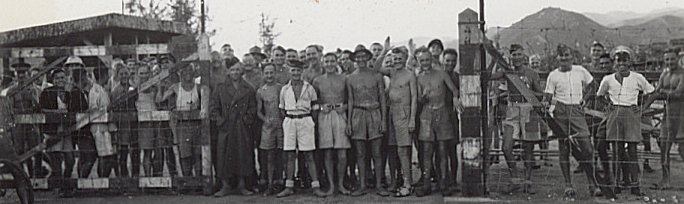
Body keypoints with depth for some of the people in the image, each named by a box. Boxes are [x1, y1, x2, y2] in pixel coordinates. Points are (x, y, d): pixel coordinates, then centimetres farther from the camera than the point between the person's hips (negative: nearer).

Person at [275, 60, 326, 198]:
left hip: (305, 121, -2)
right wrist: (287, 118, 6)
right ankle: (289, 187, 7)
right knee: (290, 156, 3)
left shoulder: (309, 88, 3)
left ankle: (316, 187, -1)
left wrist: (310, 120, 0)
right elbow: (282, 109, 16)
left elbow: (315, 106, 7)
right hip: (289, 122, 2)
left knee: (309, 156, -2)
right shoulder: (285, 89, 8)